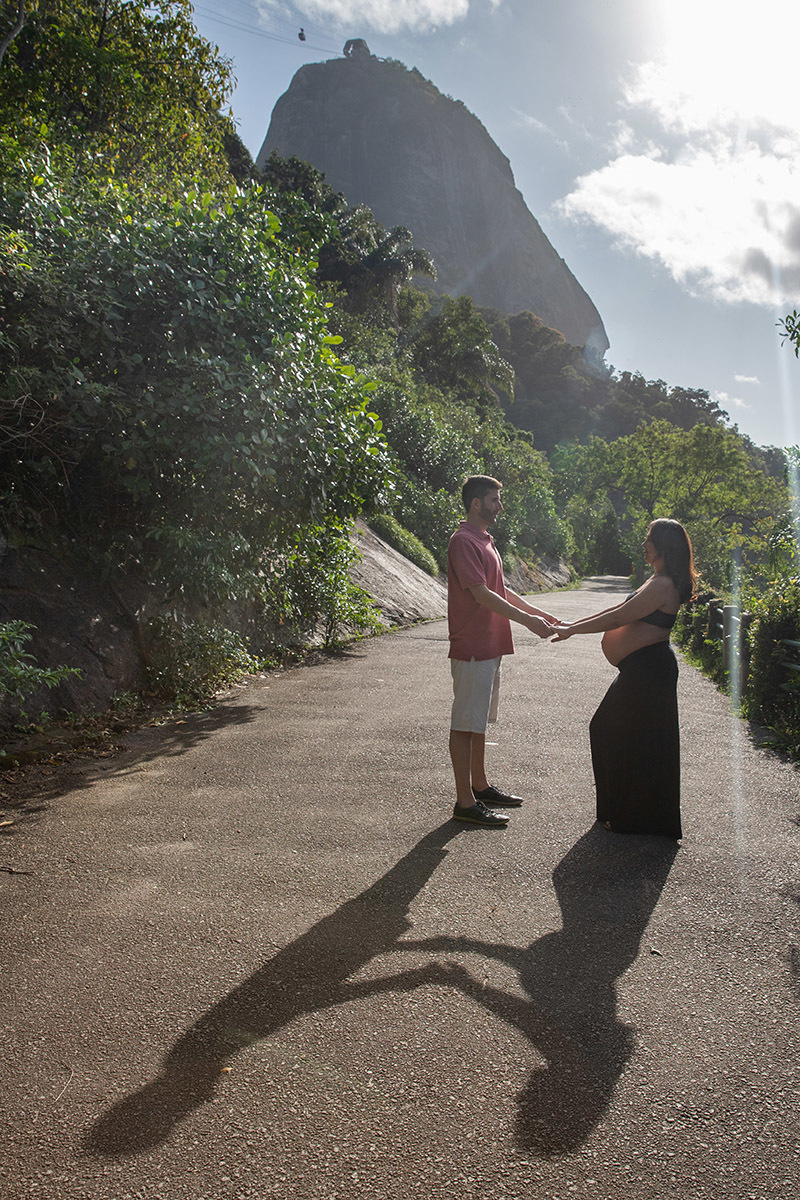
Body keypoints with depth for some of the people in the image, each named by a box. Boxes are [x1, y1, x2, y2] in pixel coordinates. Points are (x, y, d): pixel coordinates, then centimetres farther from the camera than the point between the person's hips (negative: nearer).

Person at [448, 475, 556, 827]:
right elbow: (482, 594, -22)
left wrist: (537, 612, 18)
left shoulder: (484, 540, 17)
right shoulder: (464, 541, -15)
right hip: (472, 649, -10)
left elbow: (500, 590, 22)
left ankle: (480, 787, 29)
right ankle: (465, 802, 3)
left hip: (489, 647, 10)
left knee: (479, 720, 17)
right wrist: (526, 620, -20)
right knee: (465, 723, -3)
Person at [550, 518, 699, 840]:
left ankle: (633, 818, 14)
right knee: (607, 729, 19)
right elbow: (619, 610, 17)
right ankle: (620, 808, 32)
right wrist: (572, 624, 14)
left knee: (635, 741, 0)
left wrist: (572, 630, -16)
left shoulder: (662, 586, -19)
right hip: (640, 669, 11)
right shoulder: (659, 582, 14)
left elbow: (618, 618, -22)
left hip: (648, 671, -11)